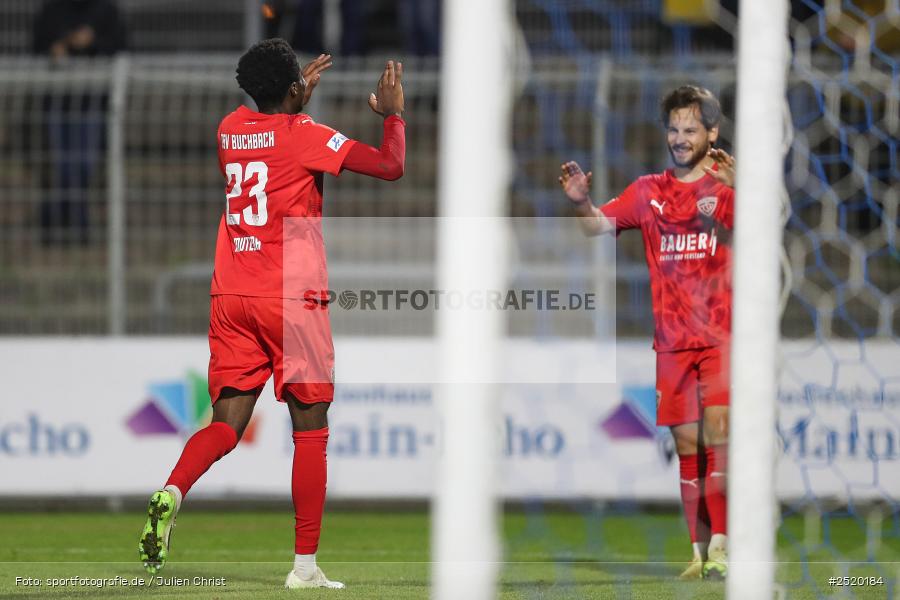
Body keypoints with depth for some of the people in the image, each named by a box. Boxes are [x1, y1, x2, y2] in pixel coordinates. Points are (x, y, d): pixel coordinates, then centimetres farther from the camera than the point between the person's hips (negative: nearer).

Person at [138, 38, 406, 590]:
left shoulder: (230, 129, 11)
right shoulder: (306, 136, -7)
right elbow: (392, 166, -8)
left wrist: (299, 99, 43)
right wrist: (393, 114, 9)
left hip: (232, 299, 5)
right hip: (292, 301, -5)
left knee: (227, 424, 4)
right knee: (311, 432, 4)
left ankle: (174, 491, -28)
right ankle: (305, 565, 2)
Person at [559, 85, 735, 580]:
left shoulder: (726, 185, 0)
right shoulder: (649, 192, 11)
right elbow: (599, 225, 3)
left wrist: (738, 192, -32)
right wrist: (581, 201, -18)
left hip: (722, 335, -4)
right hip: (672, 341, 4)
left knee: (717, 434, -15)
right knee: (687, 446, 5)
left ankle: (720, 548, -17)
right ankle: (700, 554, 10)